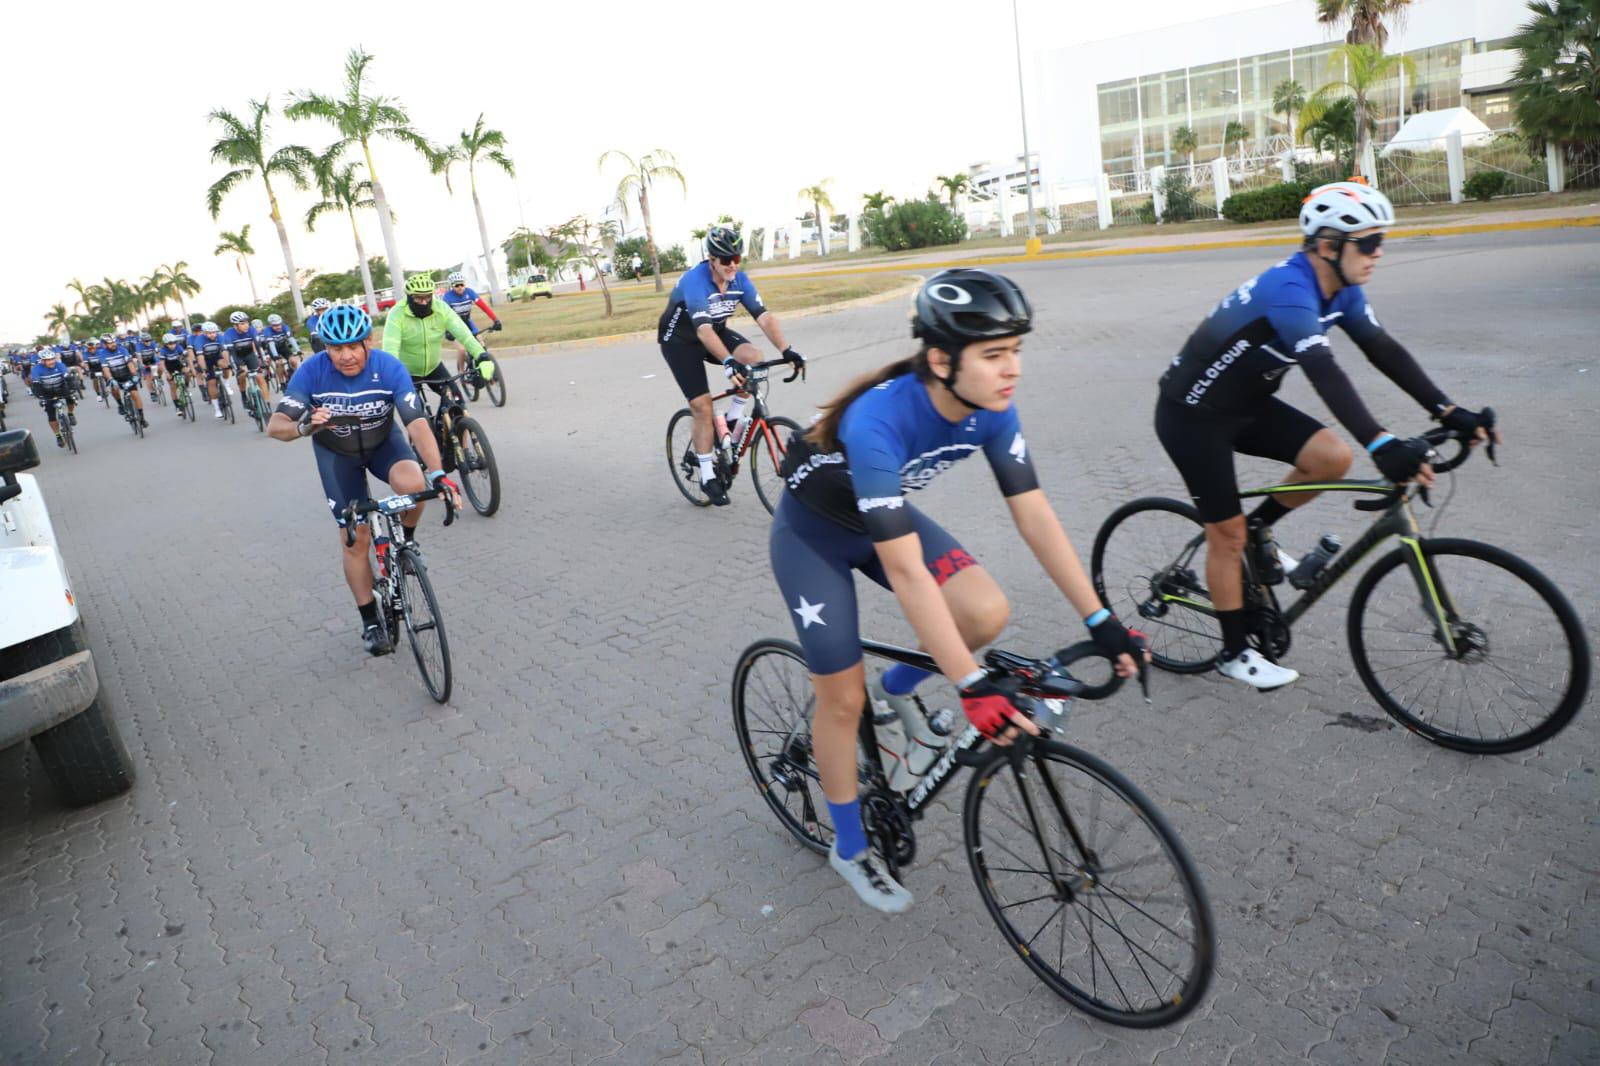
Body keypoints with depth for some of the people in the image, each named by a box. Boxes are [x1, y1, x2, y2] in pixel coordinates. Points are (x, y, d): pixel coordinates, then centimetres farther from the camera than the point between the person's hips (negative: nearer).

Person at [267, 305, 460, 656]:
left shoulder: (389, 367, -29)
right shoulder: (312, 371, -27)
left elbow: (418, 423, -37)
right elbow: (275, 425, -27)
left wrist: (438, 475, -50)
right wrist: (305, 426, -50)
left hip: (384, 441, 0)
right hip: (337, 453, 1)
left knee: (414, 484, -34)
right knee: (355, 539, -4)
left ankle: (406, 540, -1)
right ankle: (371, 622, 14)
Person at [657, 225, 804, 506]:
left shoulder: (739, 280, -14)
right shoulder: (695, 281, -32)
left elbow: (764, 316, -21)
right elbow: (703, 329, -44)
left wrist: (786, 350, -35)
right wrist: (728, 361, -57)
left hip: (716, 332, 5)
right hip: (680, 341, -5)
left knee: (753, 358, -24)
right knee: (703, 408, -12)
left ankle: (733, 421, -4)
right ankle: (708, 477, 2)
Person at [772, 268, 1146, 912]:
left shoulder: (990, 409, -20)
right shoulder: (878, 420, -39)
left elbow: (1034, 514, -16)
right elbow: (905, 571, -41)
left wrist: (1101, 621, -18)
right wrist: (972, 686, -41)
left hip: (883, 517, 5)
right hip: (812, 534, -5)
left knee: (987, 614, -17)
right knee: (843, 696, -3)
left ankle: (895, 689, 14)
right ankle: (849, 849, 22)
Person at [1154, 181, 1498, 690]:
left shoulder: (1341, 289, 0)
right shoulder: (1288, 288, -28)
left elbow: (1383, 349, -2)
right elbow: (1324, 372, -40)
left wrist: (1448, 411, -10)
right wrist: (1381, 444, -49)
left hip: (1246, 403, 8)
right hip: (1192, 414, -8)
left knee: (1332, 457, -10)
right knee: (1227, 533, -2)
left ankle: (1259, 529, 15)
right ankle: (1234, 653, 14)